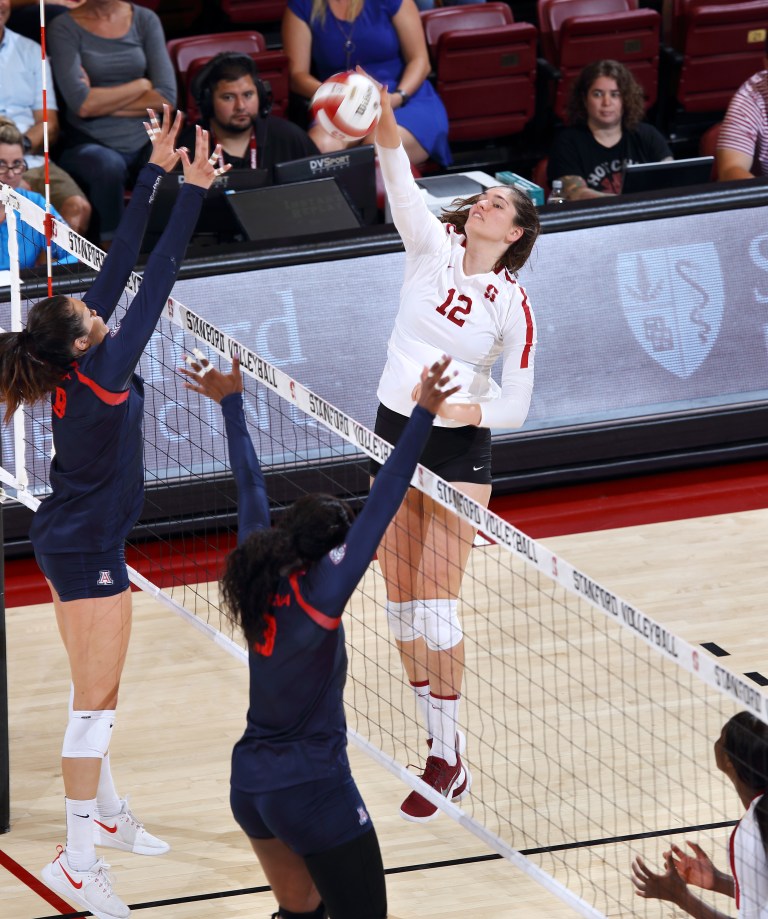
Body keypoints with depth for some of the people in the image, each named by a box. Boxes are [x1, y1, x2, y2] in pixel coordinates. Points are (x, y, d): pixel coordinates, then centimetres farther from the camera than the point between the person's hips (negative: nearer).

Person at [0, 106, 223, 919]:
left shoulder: (73, 363, -3)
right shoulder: (101, 376, -24)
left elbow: (121, 264, -1)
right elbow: (153, 284, -24)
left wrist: (156, 171, -1)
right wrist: (191, 191, -23)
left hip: (72, 540, 9)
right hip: (86, 549, -9)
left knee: (97, 689, 21)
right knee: (96, 697, -7)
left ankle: (105, 814, 35)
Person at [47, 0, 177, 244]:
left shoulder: (146, 20, 9)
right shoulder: (64, 28, 0)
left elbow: (166, 98, 0)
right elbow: (82, 104, -12)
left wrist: (104, 102, -6)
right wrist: (142, 85, -2)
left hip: (144, 143, 3)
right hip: (89, 144, -3)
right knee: (108, 166, -38)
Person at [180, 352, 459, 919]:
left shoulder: (260, 579, -1)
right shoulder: (319, 595, -18)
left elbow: (251, 489, 11)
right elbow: (382, 504, -22)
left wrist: (232, 403, 23)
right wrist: (424, 415, -24)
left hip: (250, 784, 8)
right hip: (315, 792, -8)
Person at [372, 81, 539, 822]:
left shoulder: (512, 306, -8)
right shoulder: (433, 247, -3)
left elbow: (517, 406, -5)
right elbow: (402, 190, -23)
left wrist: (465, 407, -24)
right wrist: (383, 130, -41)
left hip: (460, 452, -4)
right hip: (393, 435, 4)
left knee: (436, 604, -8)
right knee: (401, 600, 7)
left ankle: (449, 762, -1)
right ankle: (440, 740, 20)